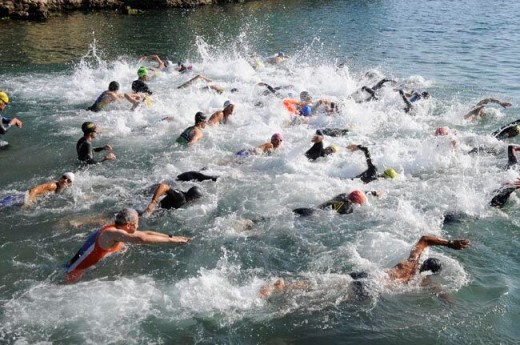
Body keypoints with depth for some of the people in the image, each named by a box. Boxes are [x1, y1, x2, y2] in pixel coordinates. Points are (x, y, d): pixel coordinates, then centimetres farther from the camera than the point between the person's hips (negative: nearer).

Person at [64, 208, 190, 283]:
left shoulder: (117, 230, 1)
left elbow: (146, 233, 7)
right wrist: (170, 240, -36)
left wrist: (171, 236, 3)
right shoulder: (112, 233, -28)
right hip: (77, 273, -9)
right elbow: (141, 239, -40)